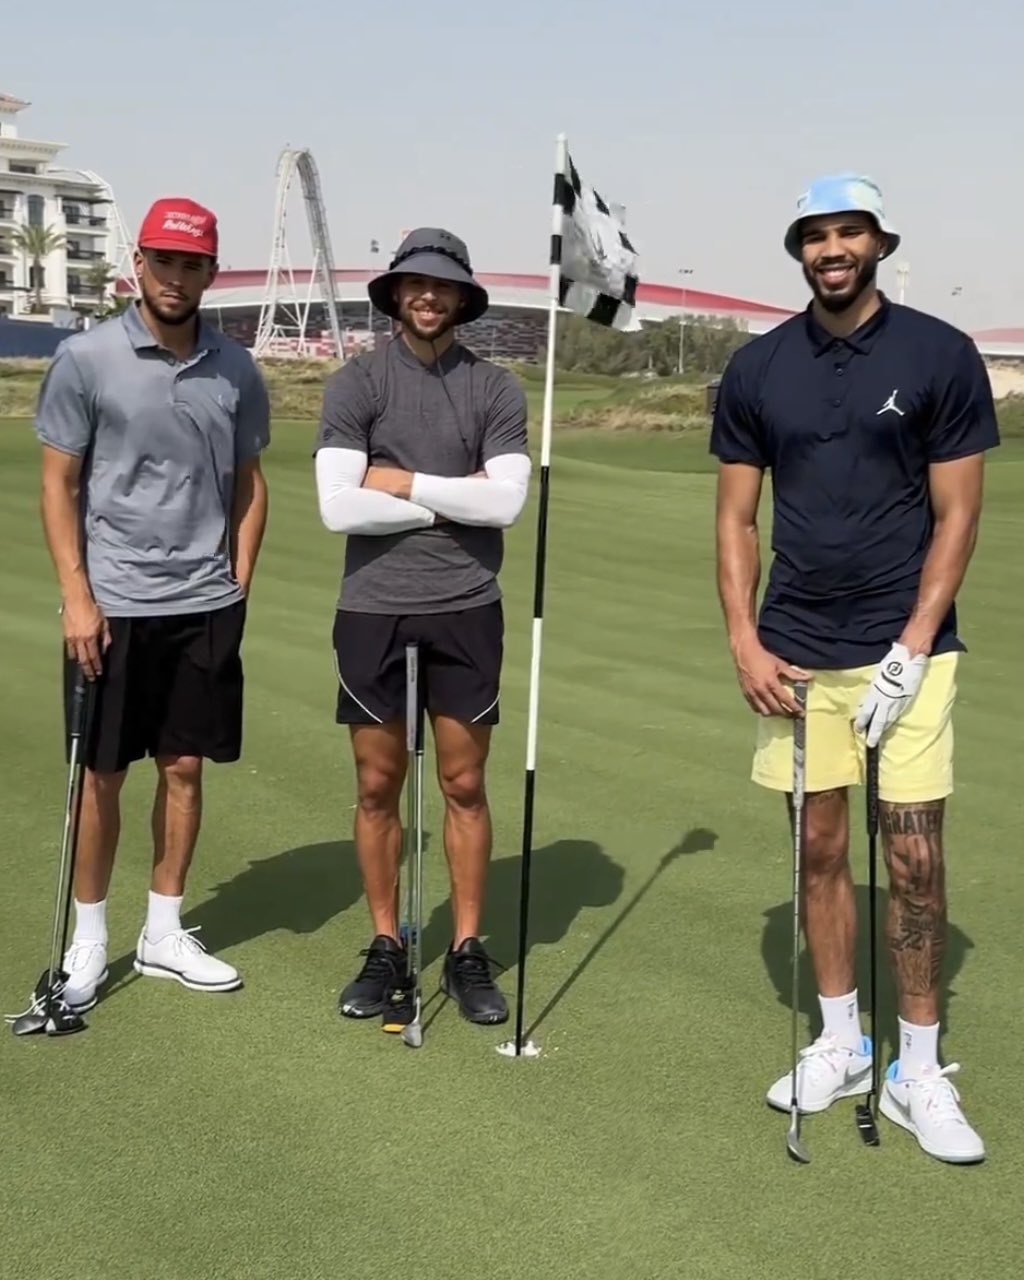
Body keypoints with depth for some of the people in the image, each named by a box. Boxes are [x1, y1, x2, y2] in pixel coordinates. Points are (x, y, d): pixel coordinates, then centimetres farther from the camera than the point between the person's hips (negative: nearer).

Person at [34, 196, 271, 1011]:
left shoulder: (236, 369, 4)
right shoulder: (85, 359, -5)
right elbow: (59, 484, -3)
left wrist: (240, 581, 5)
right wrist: (76, 594, -9)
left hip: (207, 605, 3)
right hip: (113, 604, -3)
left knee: (185, 769, 9)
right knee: (103, 774, 6)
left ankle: (164, 933, 23)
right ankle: (89, 938, 21)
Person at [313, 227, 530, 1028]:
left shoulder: (496, 388, 3)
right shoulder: (356, 383, -1)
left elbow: (507, 501, -10)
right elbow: (340, 507, -12)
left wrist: (403, 482, -9)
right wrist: (454, 502, -8)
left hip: (467, 609, 1)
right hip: (372, 609, 0)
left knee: (465, 786, 7)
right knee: (378, 786, 8)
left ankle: (468, 953, 18)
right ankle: (386, 948, 21)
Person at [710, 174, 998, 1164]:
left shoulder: (940, 355, -4)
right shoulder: (757, 368, 5)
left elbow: (956, 515, -4)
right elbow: (736, 517, 8)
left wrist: (911, 649, -11)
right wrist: (744, 640, -2)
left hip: (905, 648, -3)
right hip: (795, 654, 3)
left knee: (913, 858, -2)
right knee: (819, 847, 10)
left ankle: (918, 1073, 12)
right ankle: (840, 1045, 25)